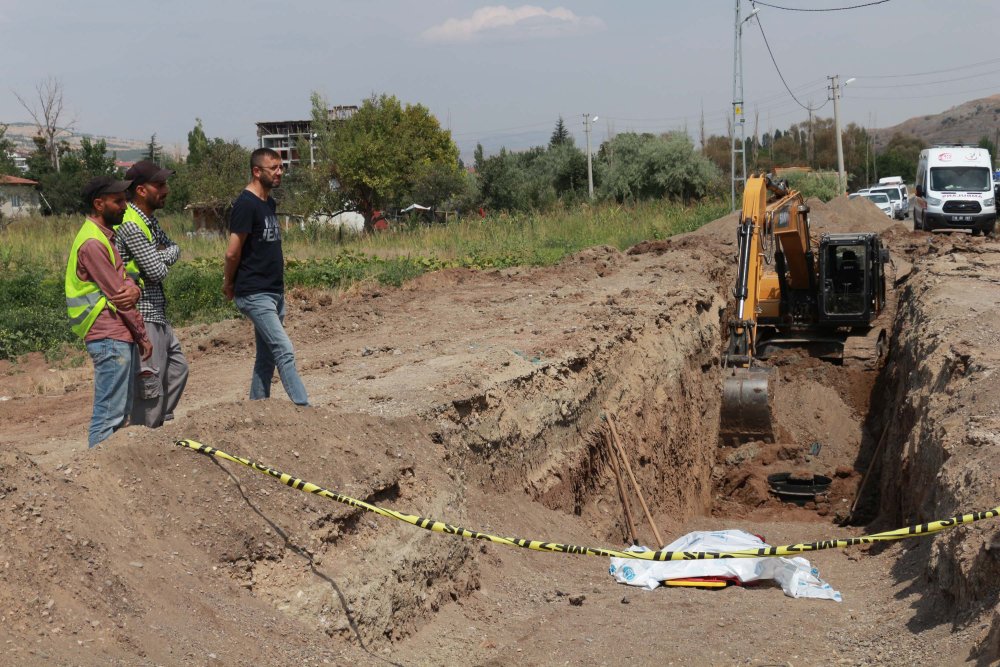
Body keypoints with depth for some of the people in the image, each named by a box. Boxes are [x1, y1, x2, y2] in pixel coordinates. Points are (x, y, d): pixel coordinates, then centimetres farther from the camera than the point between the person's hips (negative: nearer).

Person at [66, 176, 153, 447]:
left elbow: (123, 281, 10)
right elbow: (116, 294, -15)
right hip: (110, 338, -10)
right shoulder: (92, 243, -15)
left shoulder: (106, 235, 16)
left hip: (121, 336, 10)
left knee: (122, 413, 16)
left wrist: (134, 289, -16)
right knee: (109, 416, -8)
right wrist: (143, 336, -7)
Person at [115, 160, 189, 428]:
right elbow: (157, 271, -20)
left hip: (156, 314, 10)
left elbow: (174, 249, 12)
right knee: (150, 382, -6)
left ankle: (161, 427, 29)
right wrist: (161, 259, 2)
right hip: (141, 315, -10)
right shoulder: (131, 225, -19)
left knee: (177, 368, 19)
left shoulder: (149, 220, 12)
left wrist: (162, 255, -9)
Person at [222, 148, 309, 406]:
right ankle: (305, 409, -14)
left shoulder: (270, 203, 14)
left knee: (267, 356, 12)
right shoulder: (245, 205, -14)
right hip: (255, 294, -9)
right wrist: (229, 284, 0)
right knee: (285, 352, -13)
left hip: (275, 291, 9)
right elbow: (233, 253, -14)